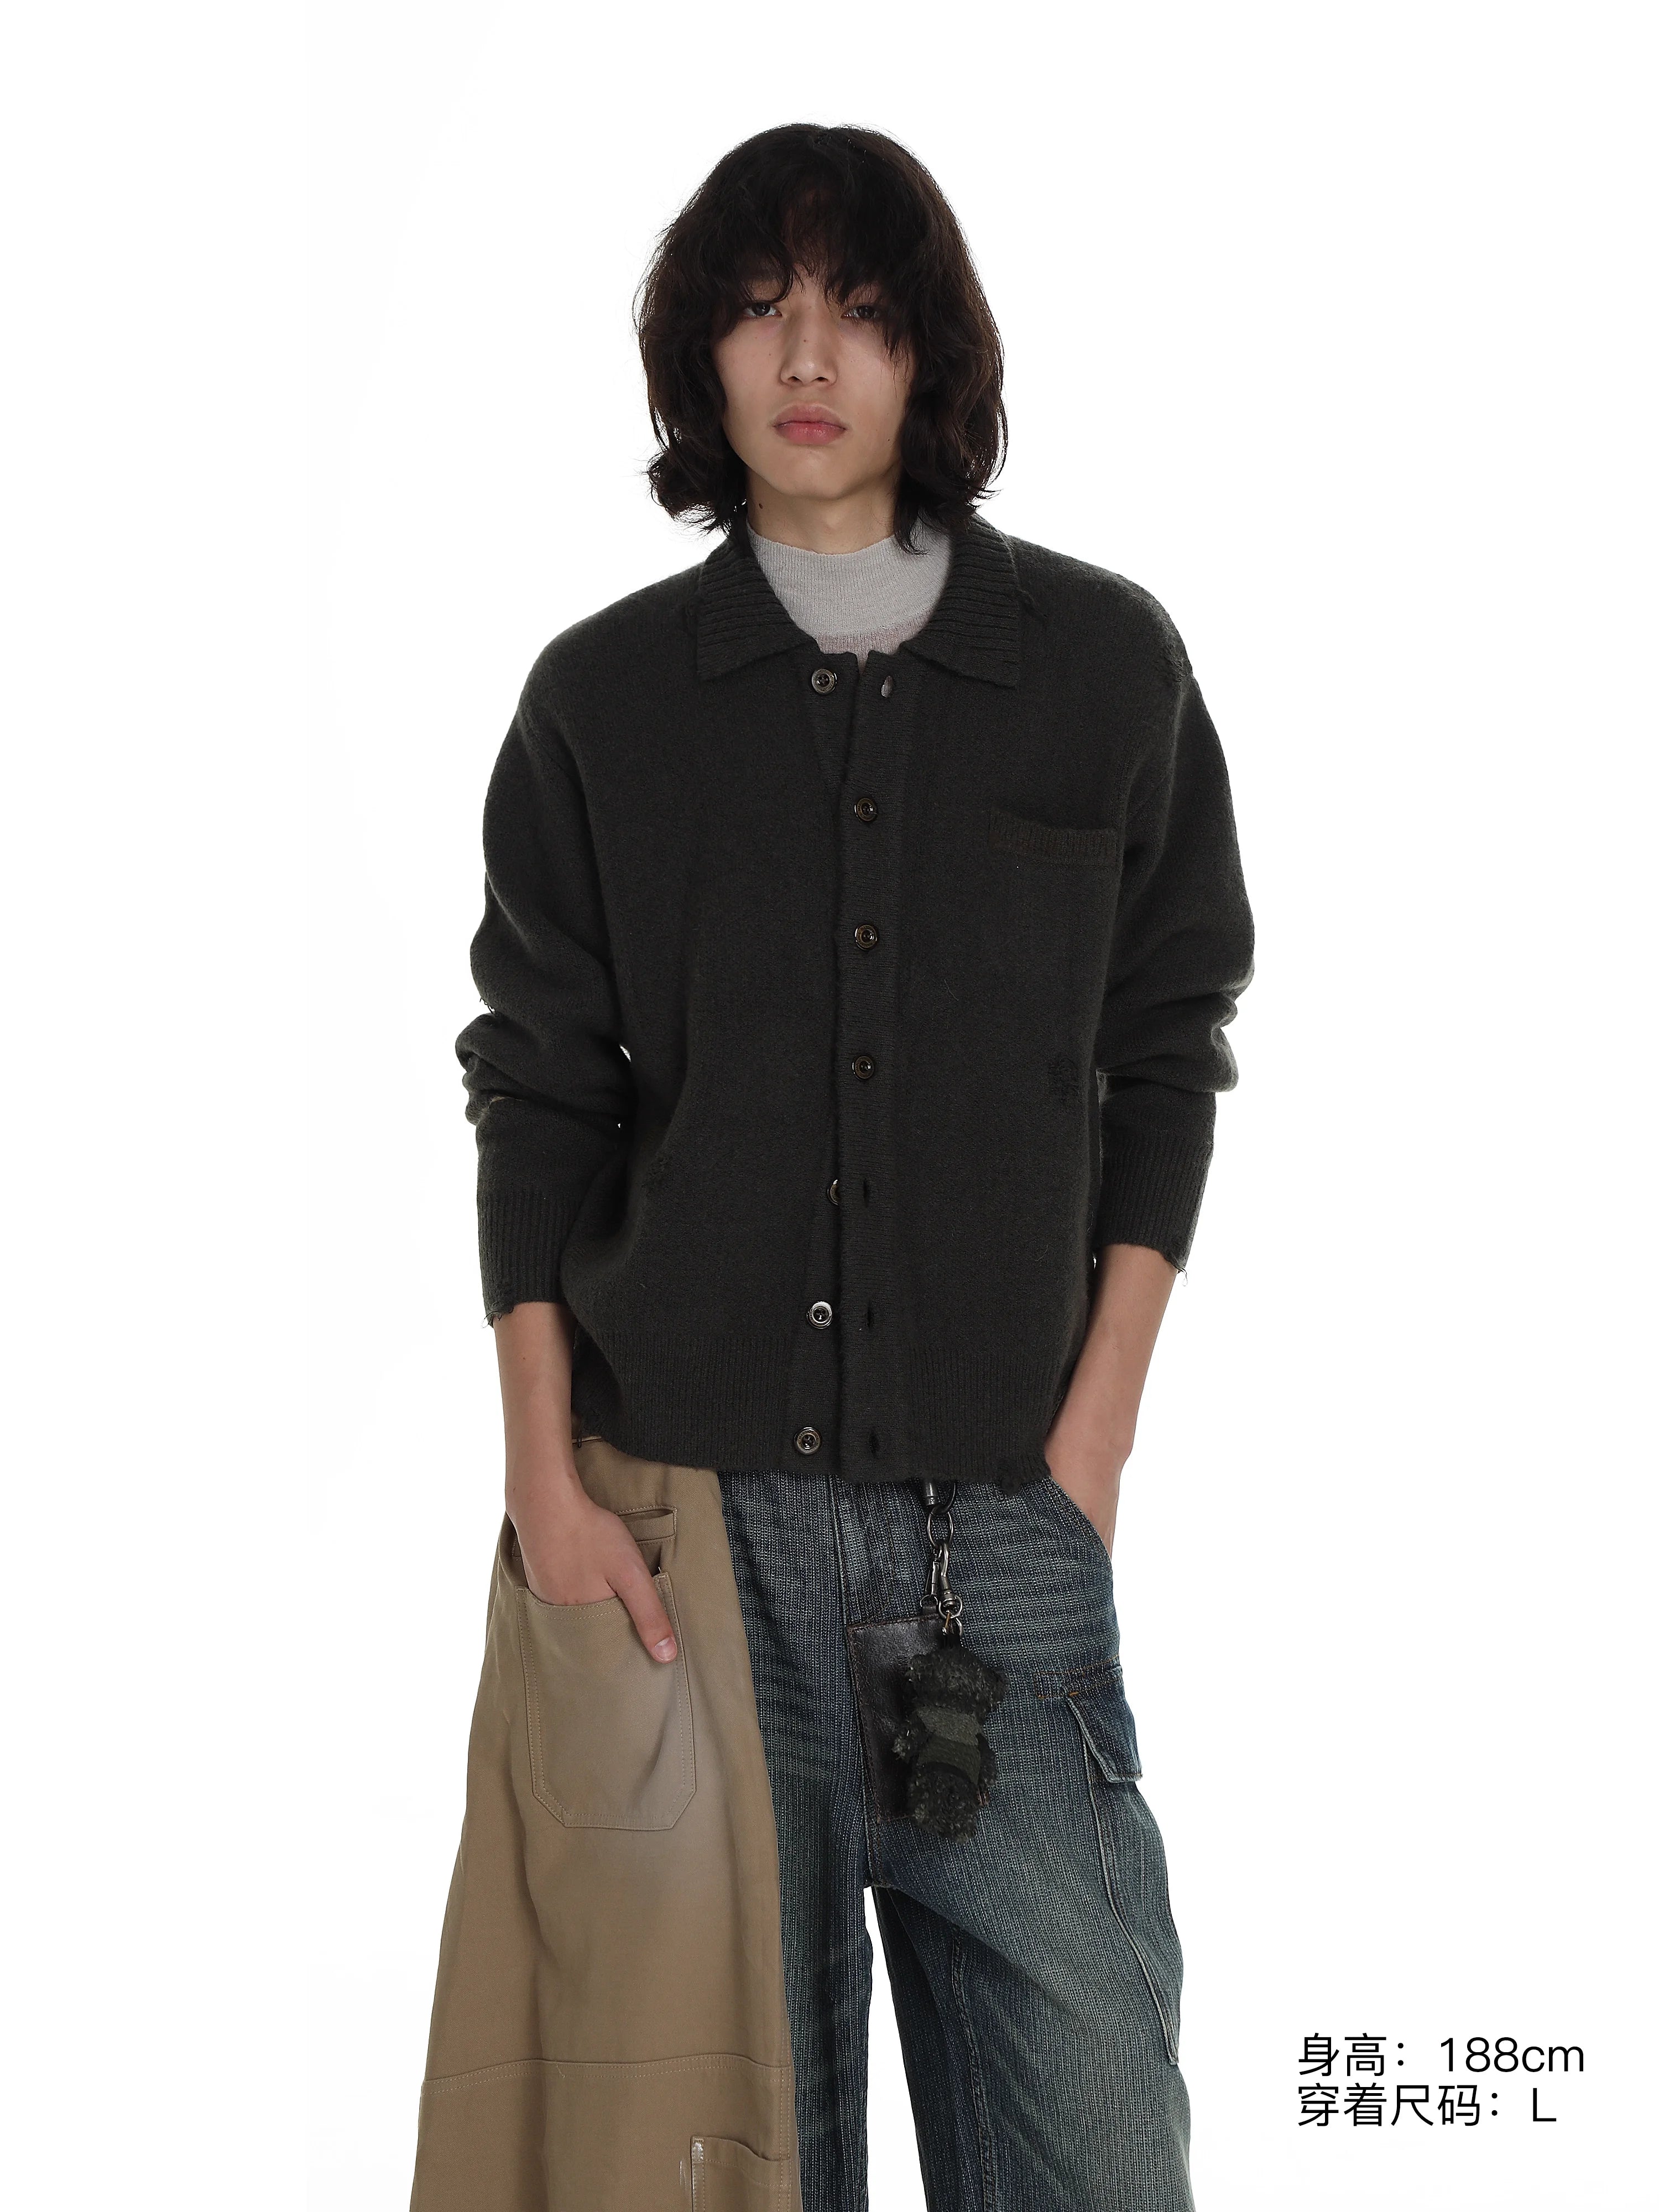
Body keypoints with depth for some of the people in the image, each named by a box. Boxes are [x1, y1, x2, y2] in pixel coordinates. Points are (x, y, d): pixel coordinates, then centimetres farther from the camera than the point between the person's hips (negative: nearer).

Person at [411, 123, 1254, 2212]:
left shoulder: (1108, 665, 5)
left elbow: (1167, 1058, 8)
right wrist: (545, 1479, -2)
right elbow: (536, 1098, 6)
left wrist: (1094, 1437, 1)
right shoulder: (603, 696, 5)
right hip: (683, 1509, 0)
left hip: (1005, 1519, 0)